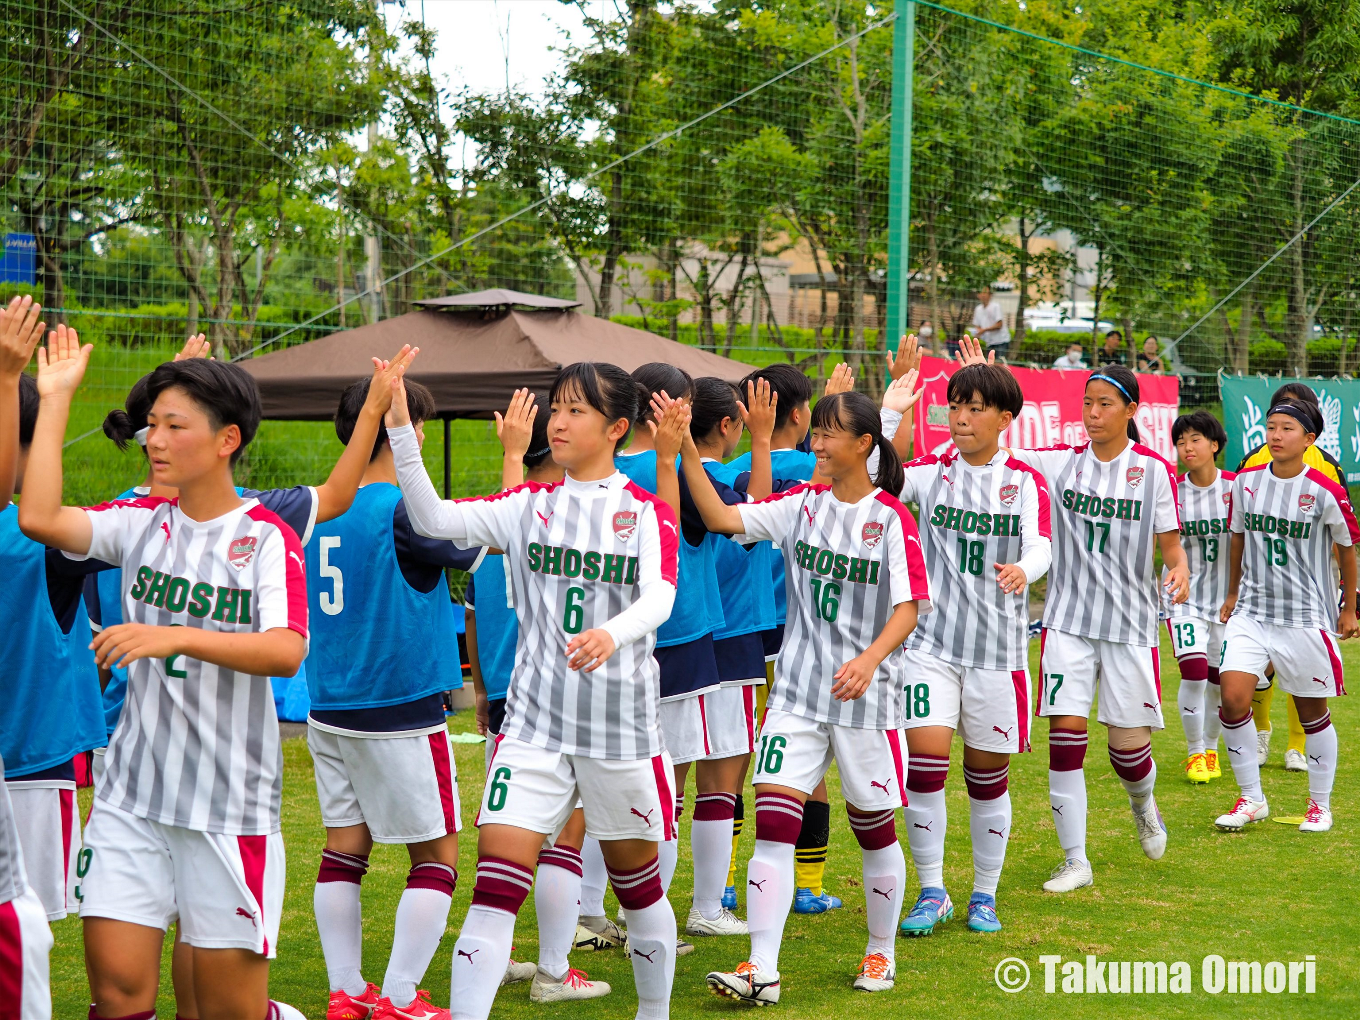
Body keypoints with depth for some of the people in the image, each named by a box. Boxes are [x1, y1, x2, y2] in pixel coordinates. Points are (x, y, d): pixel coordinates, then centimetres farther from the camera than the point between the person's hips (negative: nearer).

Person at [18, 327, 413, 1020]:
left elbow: (286, 651, -19)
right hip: (130, 798, 3)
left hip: (233, 803, -3)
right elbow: (40, 518, -11)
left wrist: (176, 636, -30)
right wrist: (55, 399, -6)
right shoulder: (141, 523, 6)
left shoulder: (268, 536, -4)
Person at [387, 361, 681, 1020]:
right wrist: (401, 433, -19)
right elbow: (434, 519, -6)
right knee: (497, 885, -9)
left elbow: (659, 596, -18)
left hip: (622, 723, -1)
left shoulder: (647, 510, -1)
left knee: (637, 883, 15)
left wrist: (612, 633, -40)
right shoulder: (531, 505, 6)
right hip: (533, 719, 1)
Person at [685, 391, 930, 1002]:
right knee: (773, 822, -7)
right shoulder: (804, 505, 5)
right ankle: (762, 972, -7)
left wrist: (870, 658, -29)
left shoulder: (891, 518, -7)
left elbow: (909, 607, -12)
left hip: (865, 697, -3)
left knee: (874, 827, 10)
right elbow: (721, 518, -1)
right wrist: (688, 450, -10)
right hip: (797, 690, 3)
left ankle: (881, 952, 31)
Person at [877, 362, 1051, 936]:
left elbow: (1041, 547, -12)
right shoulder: (932, 472, 4)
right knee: (925, 764, -9)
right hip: (931, 642, 0)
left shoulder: (1025, 480, 2)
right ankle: (932, 893, 6)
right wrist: (887, 414, -15)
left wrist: (1022, 570, -35)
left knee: (988, 776, 7)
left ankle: (985, 895, 24)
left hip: (998, 647, 0)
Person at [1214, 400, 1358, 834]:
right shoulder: (1246, 482, 0)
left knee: (1312, 713, 7)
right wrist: (1233, 594, 21)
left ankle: (1321, 805, 25)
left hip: (1306, 618, -3)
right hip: (1251, 613, 3)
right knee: (1232, 698, -12)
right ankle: (1252, 799, 3)